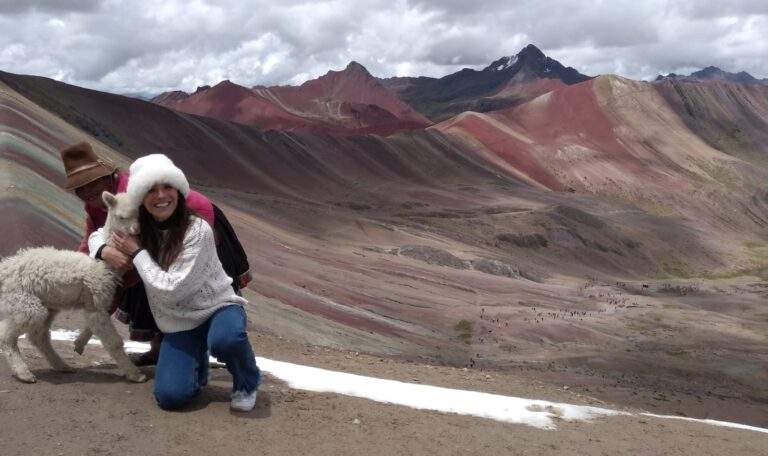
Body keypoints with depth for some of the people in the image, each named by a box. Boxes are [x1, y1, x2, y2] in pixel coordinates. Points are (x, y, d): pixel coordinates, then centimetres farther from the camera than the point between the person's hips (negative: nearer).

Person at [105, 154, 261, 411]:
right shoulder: (139, 230, -2)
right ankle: (195, 362, 18)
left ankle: (247, 383, -7)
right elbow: (99, 235, 20)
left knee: (226, 339, -42)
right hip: (178, 323, 4)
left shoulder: (197, 230, -21)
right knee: (170, 396, -18)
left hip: (217, 308, -4)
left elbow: (170, 290, -22)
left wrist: (137, 252, -17)